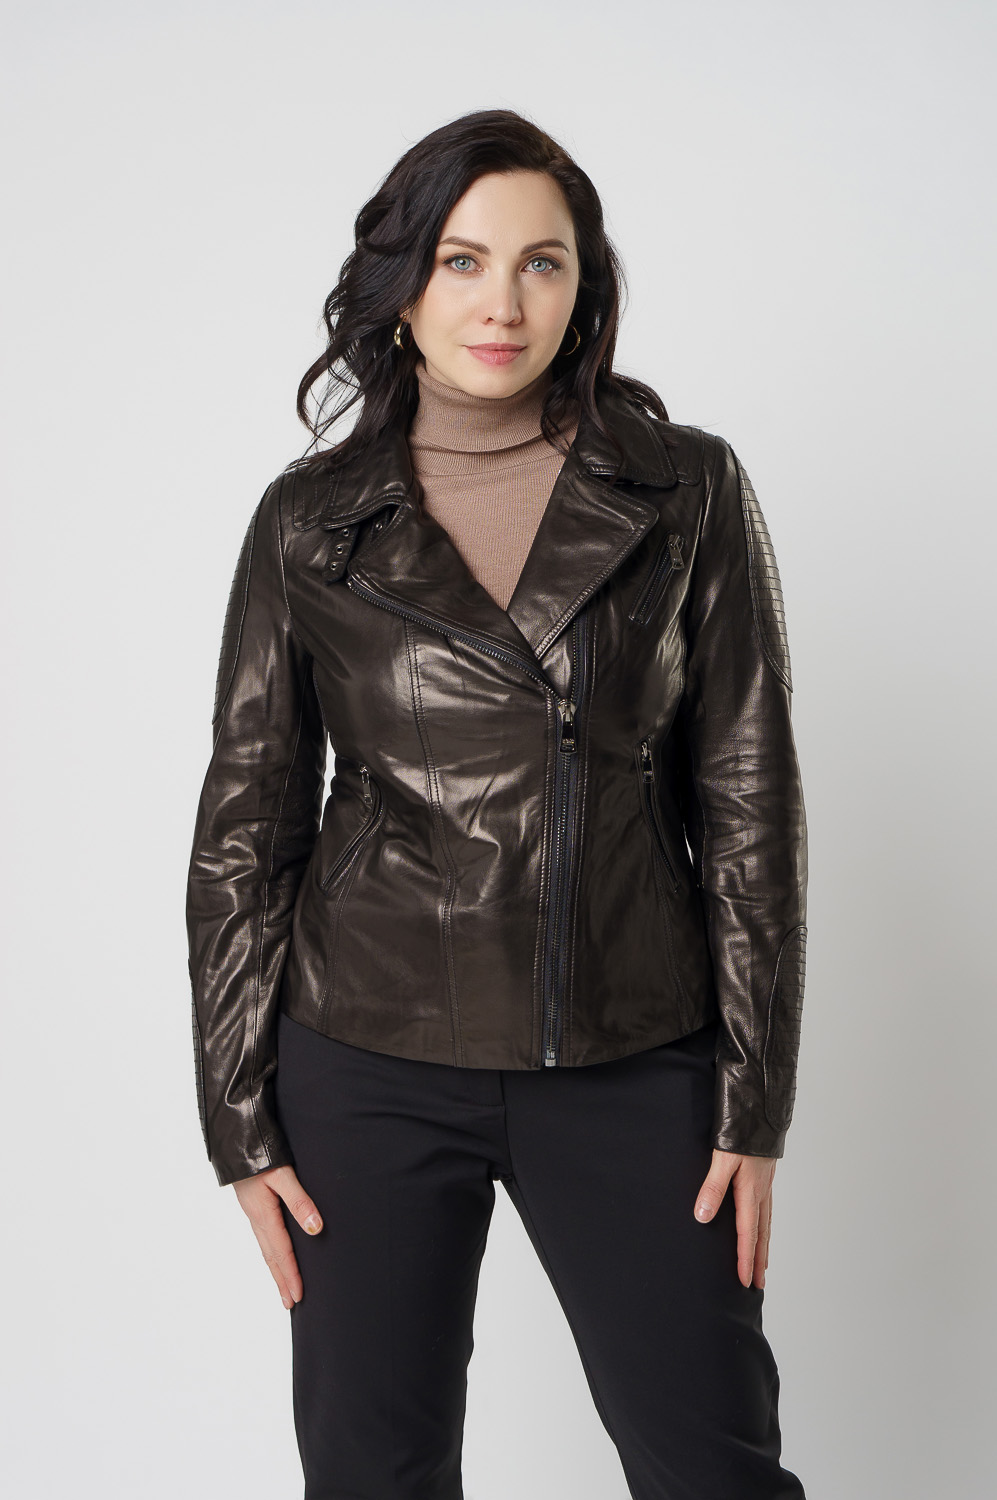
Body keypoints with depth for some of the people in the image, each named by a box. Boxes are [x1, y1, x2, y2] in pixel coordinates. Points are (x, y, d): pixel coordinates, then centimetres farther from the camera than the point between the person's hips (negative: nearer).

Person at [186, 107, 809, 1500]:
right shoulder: (309, 521, 0)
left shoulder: (690, 493, -1)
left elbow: (750, 798, 0)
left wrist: (756, 1100, -2)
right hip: (372, 1064, 1)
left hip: (633, 1066, 0)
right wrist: (242, 1116, 2)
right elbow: (244, 823, 3)